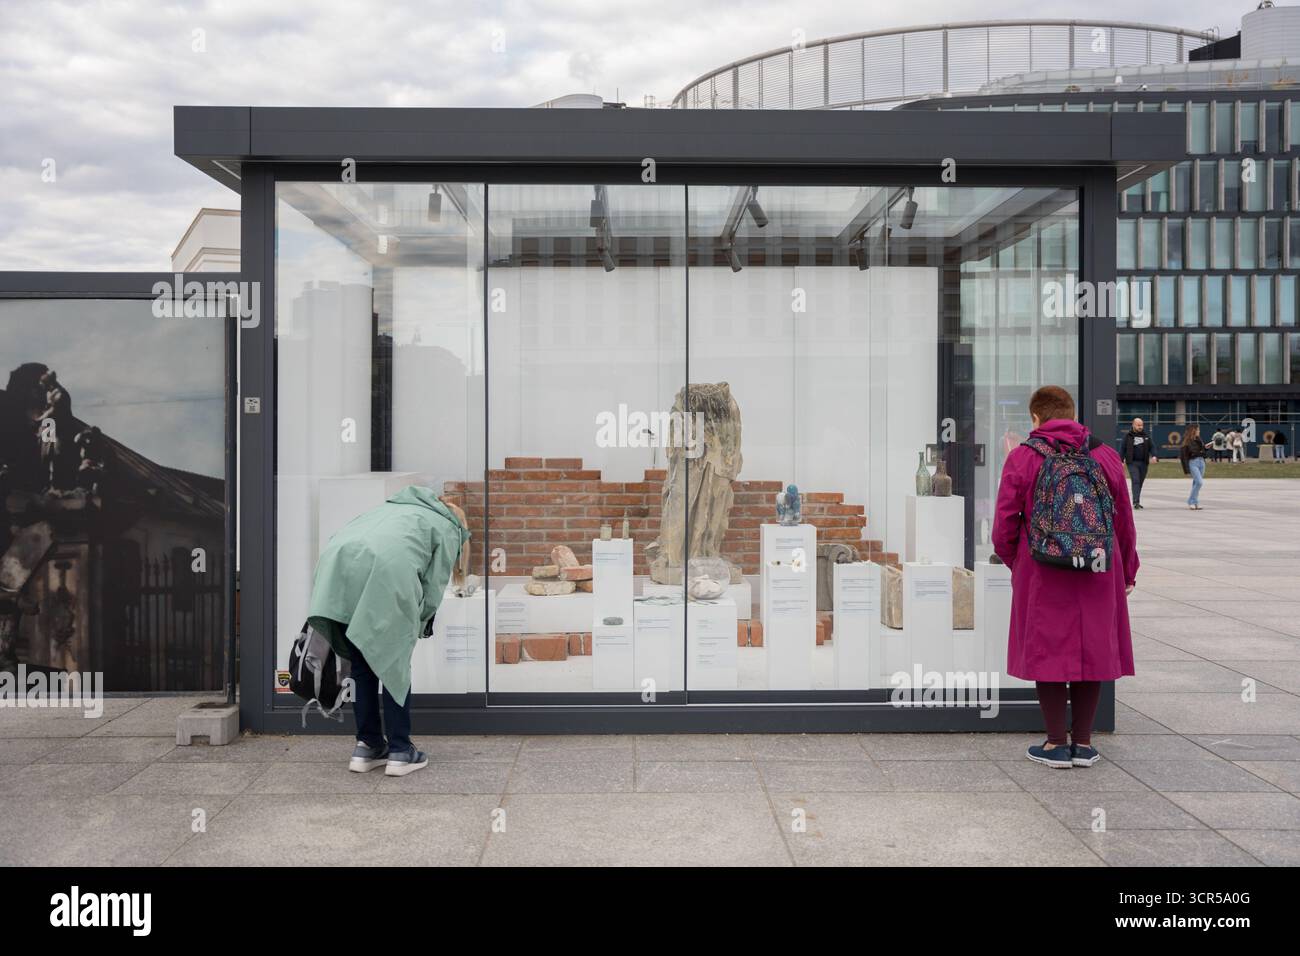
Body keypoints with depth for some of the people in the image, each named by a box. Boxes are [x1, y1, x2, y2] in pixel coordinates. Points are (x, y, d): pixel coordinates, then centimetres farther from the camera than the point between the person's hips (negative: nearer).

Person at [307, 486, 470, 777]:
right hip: (385, 571, -5)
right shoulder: (448, 529, 23)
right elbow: (433, 589, 12)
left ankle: (367, 747, 23)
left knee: (362, 664, 18)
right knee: (395, 666, 12)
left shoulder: (396, 506, 38)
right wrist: (414, 628, 26)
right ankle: (400, 751, 15)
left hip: (336, 566, 5)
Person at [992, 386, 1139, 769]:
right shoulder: (1106, 456, 4)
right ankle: (1083, 743, 17)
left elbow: (1004, 525, -3)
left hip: (1042, 575, -2)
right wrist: (1127, 571, 22)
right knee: (1091, 648, 11)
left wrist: (1013, 562, 16)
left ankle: (1056, 744, 11)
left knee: (1047, 650, 6)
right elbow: (1125, 523, 9)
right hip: (1097, 575, 3)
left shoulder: (1022, 459, -4)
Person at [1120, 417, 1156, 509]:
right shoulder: (1128, 436, 2)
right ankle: (1136, 502, -18)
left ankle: (1137, 502, 18)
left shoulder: (1146, 435, 11)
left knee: (1140, 482, 8)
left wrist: (1153, 456, -8)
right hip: (1132, 462, -4)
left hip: (1143, 463, 4)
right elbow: (1123, 449, 3)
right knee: (1135, 481, -14)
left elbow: (1151, 447, 11)